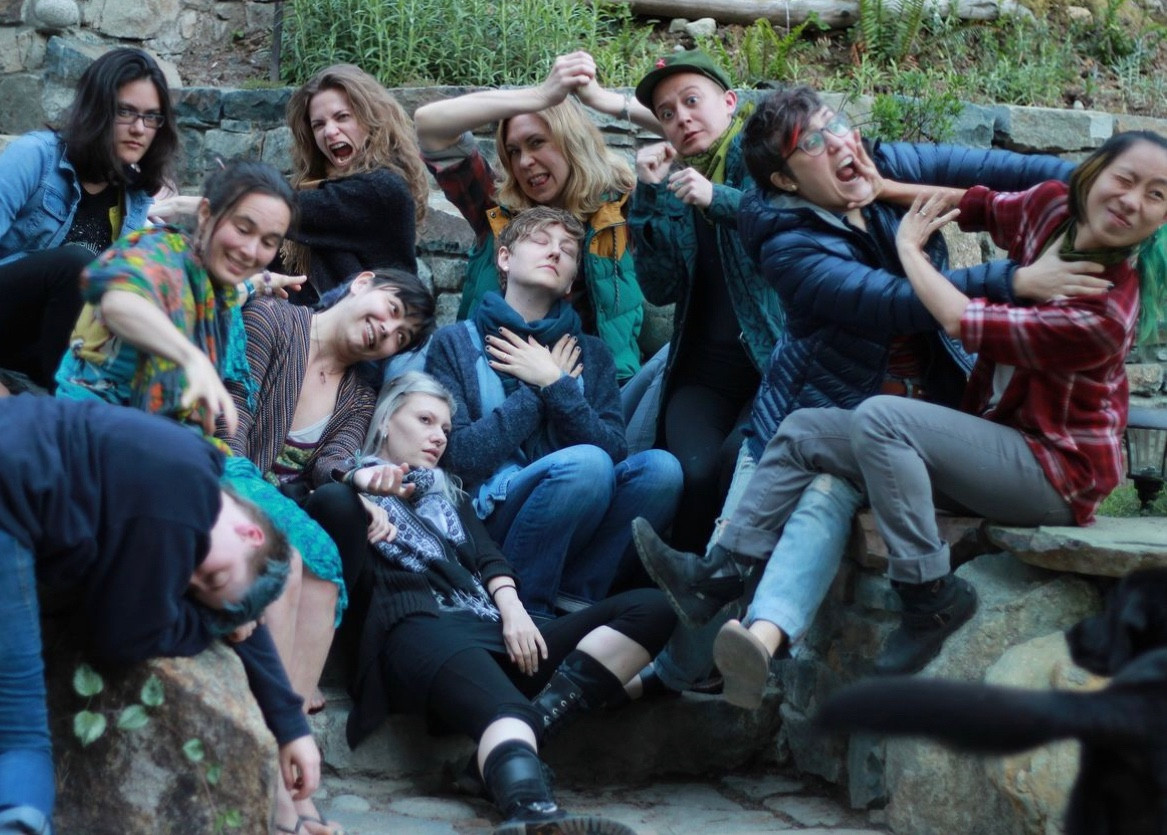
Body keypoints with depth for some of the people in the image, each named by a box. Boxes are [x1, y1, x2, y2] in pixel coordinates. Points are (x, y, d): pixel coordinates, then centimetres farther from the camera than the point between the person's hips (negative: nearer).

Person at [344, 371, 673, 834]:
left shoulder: (448, 493, 37)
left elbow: (487, 554, 20)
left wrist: (510, 606, 0)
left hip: (488, 626, 7)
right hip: (419, 628, -7)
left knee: (649, 608, -12)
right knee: (505, 709, -41)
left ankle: (540, 716, -33)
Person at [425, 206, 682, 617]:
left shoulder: (589, 353, 18)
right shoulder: (455, 343, 8)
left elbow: (614, 452, 4)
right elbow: (459, 456, -6)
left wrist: (555, 385, -5)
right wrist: (539, 388, -2)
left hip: (578, 526, 4)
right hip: (486, 523, -4)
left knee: (659, 466, -21)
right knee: (586, 462, -30)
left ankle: (573, 594, -15)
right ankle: (524, 606, -17)